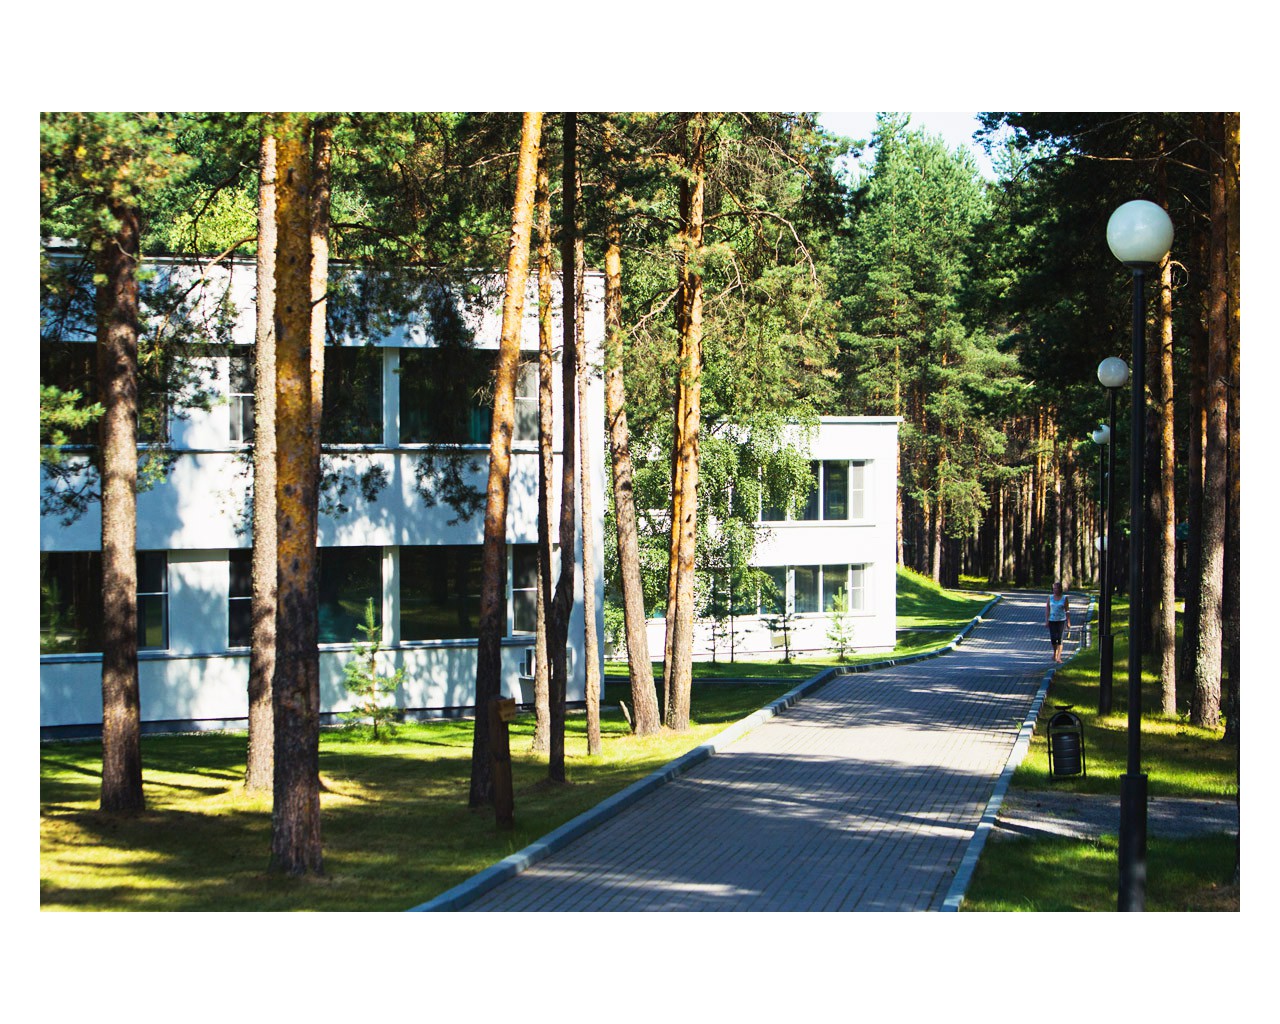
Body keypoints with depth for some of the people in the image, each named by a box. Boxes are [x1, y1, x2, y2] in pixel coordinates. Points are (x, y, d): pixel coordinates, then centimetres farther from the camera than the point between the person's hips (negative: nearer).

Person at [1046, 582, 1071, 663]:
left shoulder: (1065, 598, -1)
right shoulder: (1050, 597, 4)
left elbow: (1067, 611, 0)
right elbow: (1047, 610, 5)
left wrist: (1068, 622, -3)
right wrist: (1046, 620, -2)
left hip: (1061, 620, -2)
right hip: (1052, 620, 2)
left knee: (1060, 639, -10)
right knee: (1053, 639, 2)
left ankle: (1058, 657, -12)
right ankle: (1055, 652, 30)